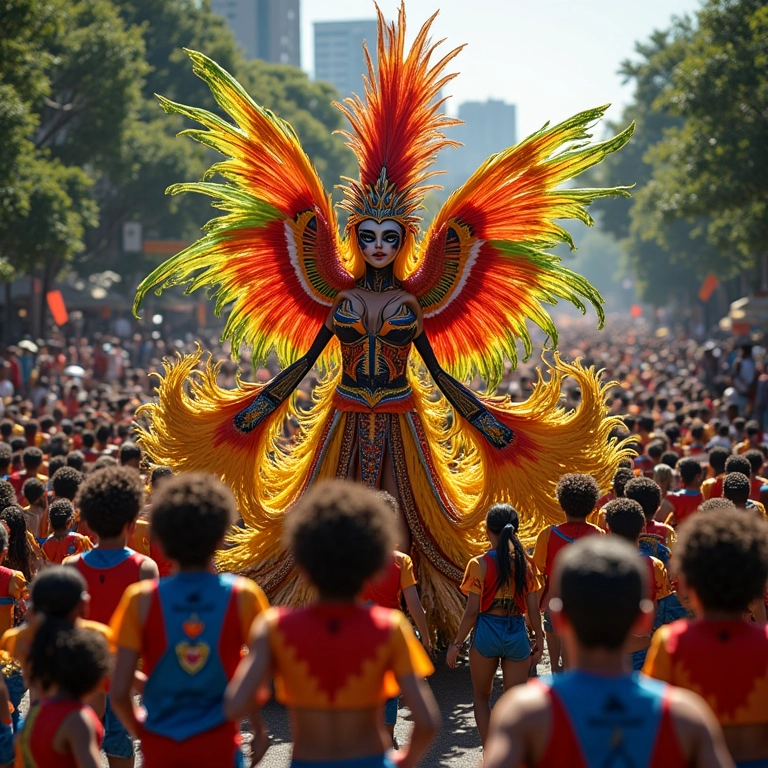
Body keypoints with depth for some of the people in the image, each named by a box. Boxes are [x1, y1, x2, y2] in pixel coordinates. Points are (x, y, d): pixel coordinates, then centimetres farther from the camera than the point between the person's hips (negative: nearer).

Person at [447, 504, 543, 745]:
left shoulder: (480, 564, -10)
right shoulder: (527, 564, -2)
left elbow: (472, 611, -10)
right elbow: (533, 609, 0)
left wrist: (456, 644, 0)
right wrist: (539, 640, 13)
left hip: (487, 632, -2)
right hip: (517, 634, 2)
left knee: (481, 697, 18)